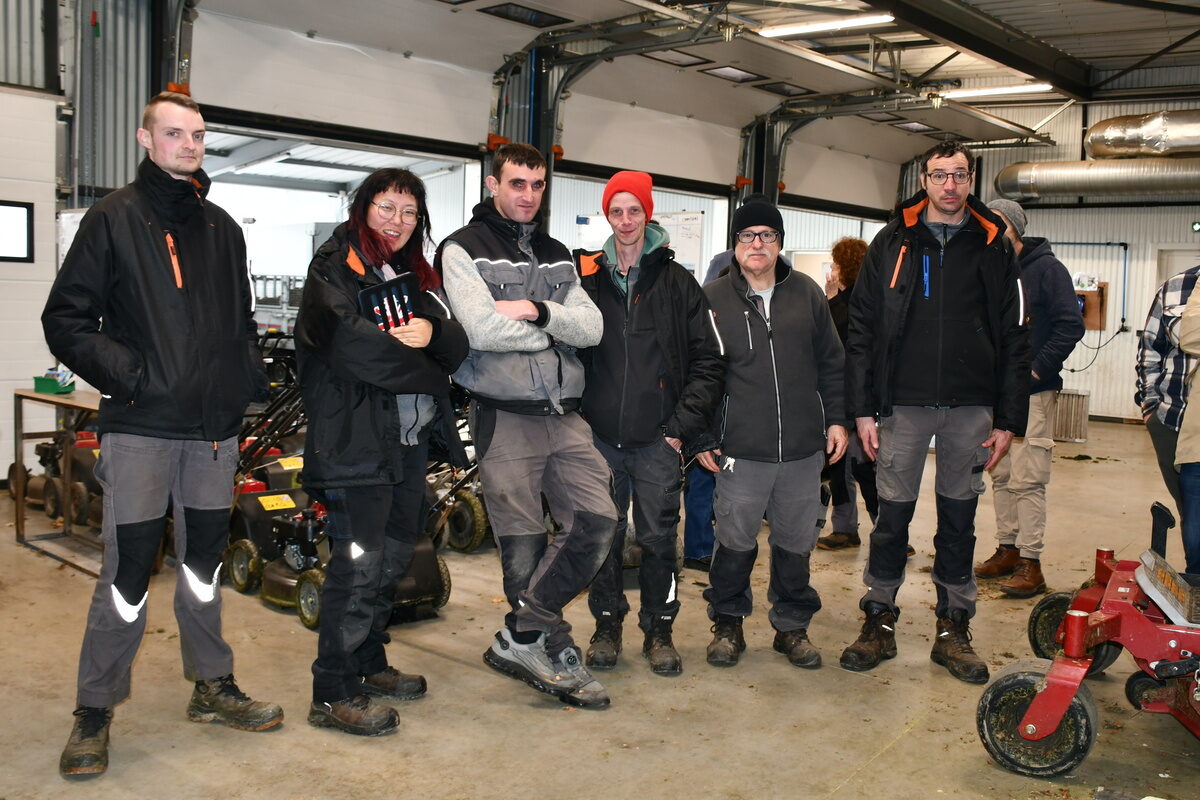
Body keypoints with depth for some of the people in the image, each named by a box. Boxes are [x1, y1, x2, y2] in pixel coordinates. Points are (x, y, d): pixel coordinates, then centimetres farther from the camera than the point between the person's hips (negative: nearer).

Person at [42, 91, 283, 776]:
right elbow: (66, 320, -3)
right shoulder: (114, 218, 1)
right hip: (141, 426, -5)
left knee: (204, 558, 14)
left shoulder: (223, 229, 16)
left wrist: (251, 372, 7)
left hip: (215, 426, 5)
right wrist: (124, 372, -15)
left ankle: (213, 687, 27)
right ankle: (95, 712, 11)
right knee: (129, 569, -4)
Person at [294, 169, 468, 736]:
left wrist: (431, 332, -15)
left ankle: (368, 663, 30)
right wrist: (425, 374, -9)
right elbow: (349, 339, -19)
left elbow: (457, 346, 9)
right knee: (359, 562, -8)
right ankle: (333, 694, 1)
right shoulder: (336, 265, -2)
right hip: (356, 438, -8)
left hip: (411, 439, 8)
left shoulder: (414, 275, 19)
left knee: (394, 557, 15)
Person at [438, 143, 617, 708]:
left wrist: (538, 311, -14)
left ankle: (520, 639, 4)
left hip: (565, 417, 5)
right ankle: (557, 654, 18)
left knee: (597, 520, -6)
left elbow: (591, 328, 4)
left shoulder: (556, 255, 17)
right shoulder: (463, 250, -1)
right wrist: (556, 331, -4)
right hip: (505, 419, -5)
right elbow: (483, 329, -17)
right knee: (524, 546, 2)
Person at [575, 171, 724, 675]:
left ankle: (659, 629, 20)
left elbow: (707, 361, 1)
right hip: (600, 436, 2)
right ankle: (607, 625, 25)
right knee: (604, 535, 9)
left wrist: (683, 425, -5)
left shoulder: (678, 283, 3)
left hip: (658, 440, -1)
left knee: (658, 538, 4)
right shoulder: (588, 279, 7)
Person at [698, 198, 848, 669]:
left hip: (803, 450, 2)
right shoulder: (713, 299, 2)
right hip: (741, 450, -2)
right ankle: (728, 623, 23)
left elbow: (830, 362, 13)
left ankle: (792, 626, 27)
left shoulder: (807, 293, 8)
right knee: (735, 542, 3)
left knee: (796, 543, 10)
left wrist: (835, 418, 8)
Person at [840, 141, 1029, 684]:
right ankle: (879, 623, 18)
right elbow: (862, 330, 1)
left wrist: (1009, 419, 0)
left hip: (971, 409, 1)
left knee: (959, 519, 10)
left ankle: (953, 630, 21)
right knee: (892, 516, 5)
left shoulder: (993, 247, 6)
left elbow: (1013, 339, 5)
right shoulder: (892, 242, 4)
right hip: (903, 405, -1)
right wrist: (863, 409, -5)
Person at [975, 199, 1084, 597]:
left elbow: (1071, 325, -11)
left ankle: (1031, 564, -2)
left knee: (1027, 480, -7)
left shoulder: (1046, 268, -4)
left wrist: (1038, 369, -14)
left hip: (1032, 393, -6)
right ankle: (1007, 549, 21)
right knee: (1001, 476, 11)